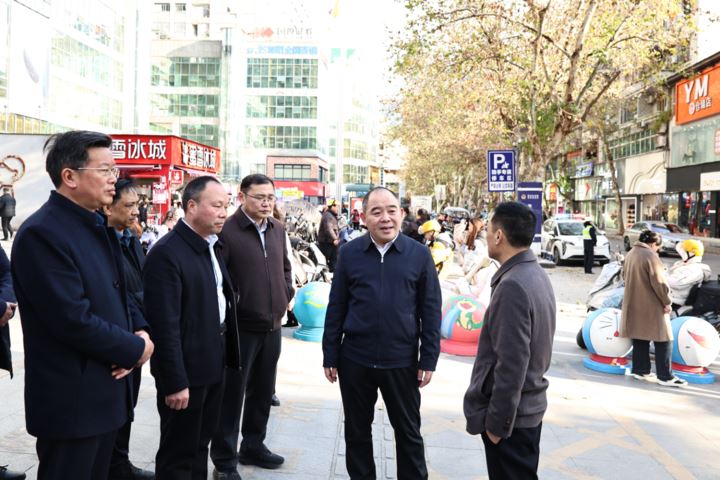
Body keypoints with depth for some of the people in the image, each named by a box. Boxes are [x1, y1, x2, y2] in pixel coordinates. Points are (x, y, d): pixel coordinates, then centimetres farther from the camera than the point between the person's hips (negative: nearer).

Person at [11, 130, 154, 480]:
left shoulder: (98, 227, 10)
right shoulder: (41, 232, -19)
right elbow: (74, 320, -25)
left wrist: (139, 332, -4)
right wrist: (135, 349, -13)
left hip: (107, 391, 9)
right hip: (72, 399, -9)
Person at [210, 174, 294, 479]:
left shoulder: (277, 230, 7)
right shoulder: (227, 231, -14)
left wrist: (285, 298, 8)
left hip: (272, 325, 6)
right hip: (240, 326, -6)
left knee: (263, 391, 17)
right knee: (232, 394, 5)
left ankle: (253, 446, 34)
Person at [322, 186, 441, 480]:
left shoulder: (419, 255, -4)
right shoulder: (349, 253, -1)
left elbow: (430, 312, -1)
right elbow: (336, 308, 2)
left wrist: (428, 359, -4)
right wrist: (330, 356, 1)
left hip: (402, 361, -1)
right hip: (354, 359, 1)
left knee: (408, 432, 14)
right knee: (357, 431, 16)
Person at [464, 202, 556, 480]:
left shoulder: (512, 286, -24)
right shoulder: (536, 275, 6)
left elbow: (511, 364, -25)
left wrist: (497, 422, -17)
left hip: (511, 414, -9)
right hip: (529, 405, 9)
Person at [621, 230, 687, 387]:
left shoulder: (630, 254, 11)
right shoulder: (650, 256, -17)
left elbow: (625, 276, 21)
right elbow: (658, 282, -19)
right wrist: (667, 302, -10)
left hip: (634, 305, 9)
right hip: (651, 306, -9)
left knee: (640, 338, 15)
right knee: (663, 340, -1)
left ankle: (640, 370, 20)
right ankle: (665, 376, 0)